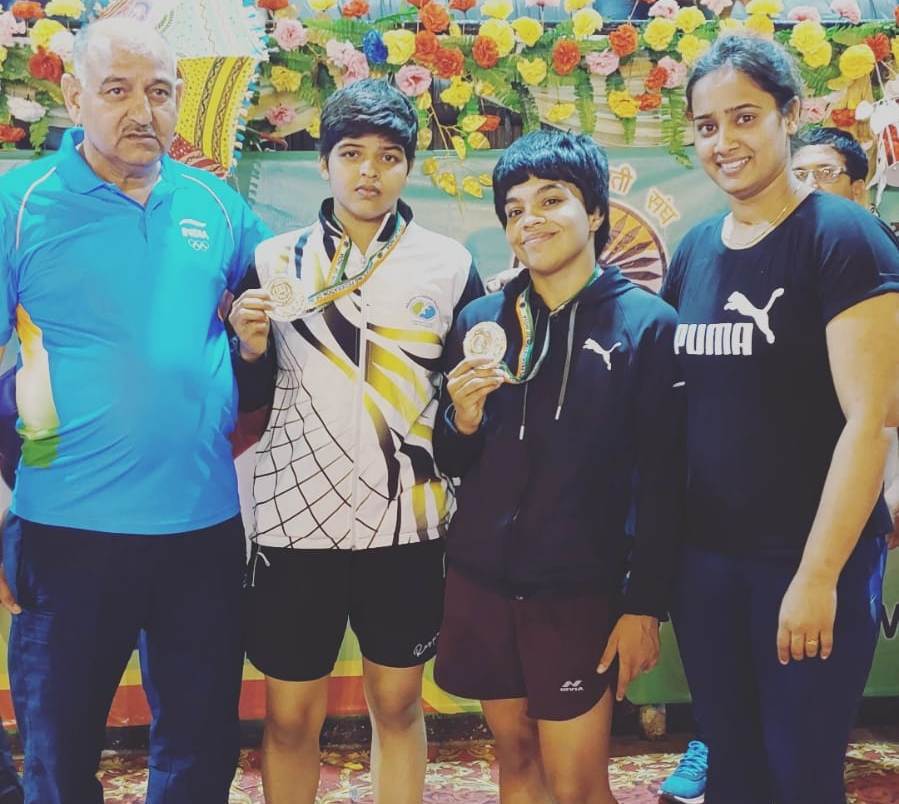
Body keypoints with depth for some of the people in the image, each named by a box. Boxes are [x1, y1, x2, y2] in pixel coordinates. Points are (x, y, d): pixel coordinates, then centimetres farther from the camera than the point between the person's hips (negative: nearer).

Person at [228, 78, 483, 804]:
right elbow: (249, 397, 7)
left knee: (398, 707, 13)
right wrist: (252, 348, -13)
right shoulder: (275, 259, 2)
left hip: (407, 523, 0)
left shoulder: (449, 266, 0)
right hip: (297, 518, 0)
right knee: (291, 716, 10)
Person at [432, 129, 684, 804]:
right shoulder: (481, 320, 4)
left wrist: (646, 604, -8)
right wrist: (463, 419, -10)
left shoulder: (647, 324, -7)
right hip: (481, 581, 4)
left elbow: (661, 485, -6)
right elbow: (455, 464, 11)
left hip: (580, 590, -4)